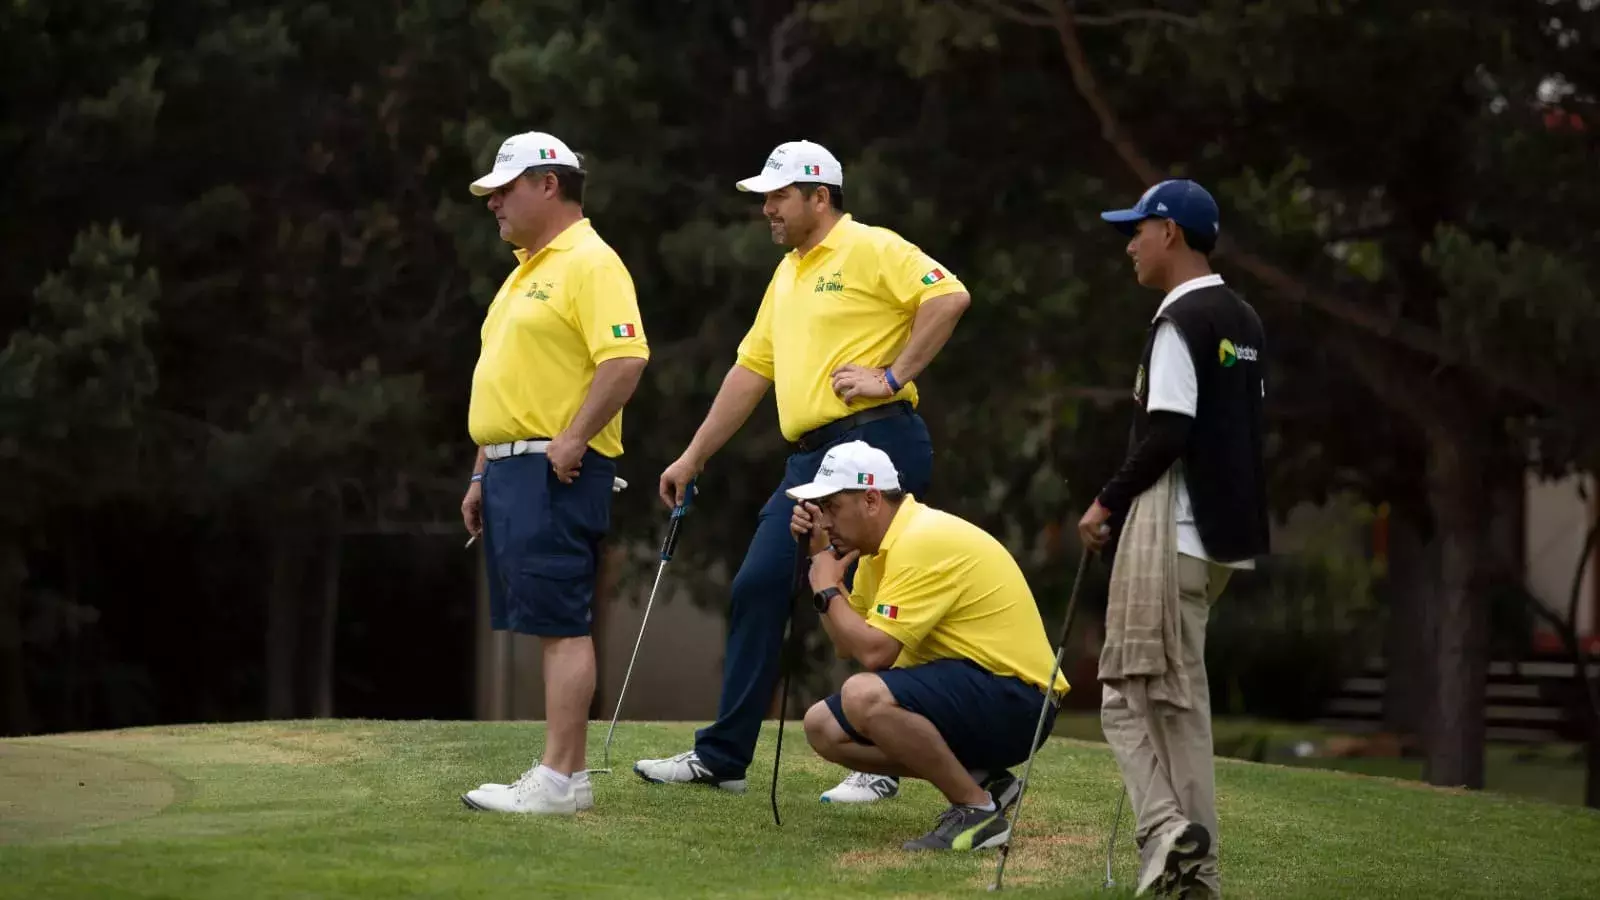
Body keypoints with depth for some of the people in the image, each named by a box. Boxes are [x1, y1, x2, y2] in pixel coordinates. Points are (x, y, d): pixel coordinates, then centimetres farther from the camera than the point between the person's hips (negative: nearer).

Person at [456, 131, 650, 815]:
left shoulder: (590, 264, -10)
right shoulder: (525, 271, 21)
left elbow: (625, 360, -21)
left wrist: (572, 441, -22)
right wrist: (483, 474, 23)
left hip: (556, 470, -10)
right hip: (511, 468, 10)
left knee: (559, 623, -10)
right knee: (547, 626, 9)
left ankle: (558, 781, -12)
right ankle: (564, 773, 11)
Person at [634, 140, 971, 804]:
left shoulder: (870, 249, -5)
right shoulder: (787, 275, 21)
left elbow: (948, 298, -17)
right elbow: (751, 370, 25)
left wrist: (893, 375, -17)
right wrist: (693, 458, 24)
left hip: (874, 443, -9)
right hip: (810, 455, 9)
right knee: (757, 590, 5)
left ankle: (882, 767, 3)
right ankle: (722, 756, 10)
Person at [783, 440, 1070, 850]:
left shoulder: (923, 543, -19)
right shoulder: (886, 543, 12)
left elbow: (873, 652, -25)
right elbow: (845, 646, 15)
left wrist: (827, 588, -10)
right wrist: (821, 554, 7)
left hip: (1015, 699, -11)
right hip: (967, 693, 11)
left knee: (863, 696, -31)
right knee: (823, 726, 6)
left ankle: (978, 810, -17)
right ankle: (977, 780, 7)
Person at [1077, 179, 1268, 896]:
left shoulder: (1180, 321, -13)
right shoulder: (1244, 324, 16)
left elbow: (1167, 434, -20)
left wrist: (1109, 502, -10)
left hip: (1170, 530, -9)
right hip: (1228, 533, 9)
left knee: (1128, 691, -6)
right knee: (1180, 693, 13)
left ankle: (1167, 828, -22)